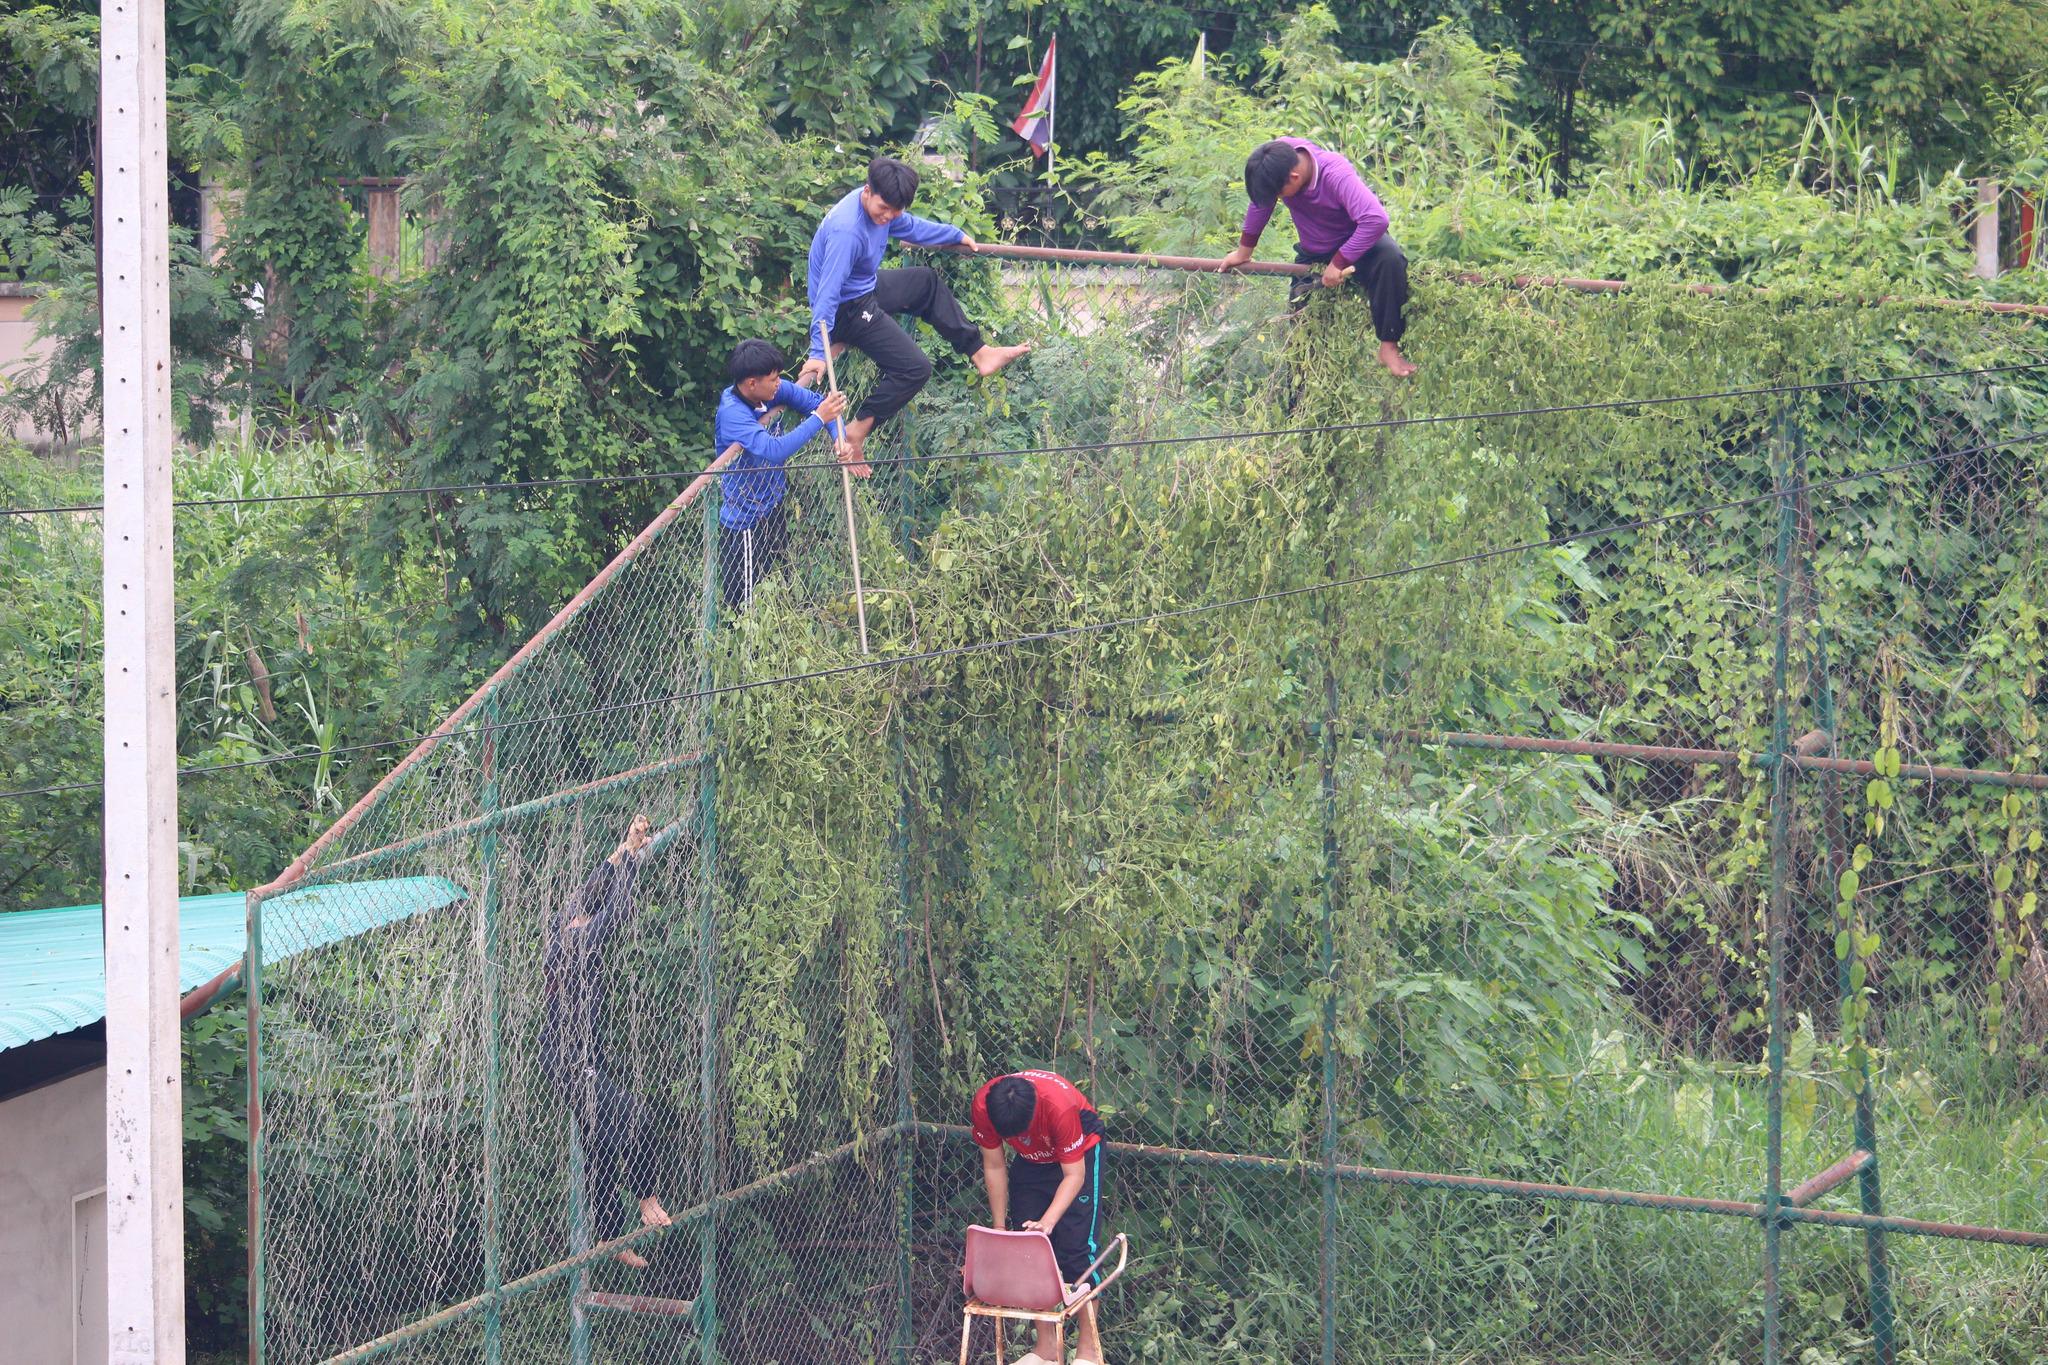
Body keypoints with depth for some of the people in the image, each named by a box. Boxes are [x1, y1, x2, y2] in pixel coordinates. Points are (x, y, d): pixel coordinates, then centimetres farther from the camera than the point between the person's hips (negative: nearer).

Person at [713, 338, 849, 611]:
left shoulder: (773, 391, -7)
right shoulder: (732, 414, -30)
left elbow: (818, 402, 2)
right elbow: (774, 450, -41)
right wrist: (819, 418, -36)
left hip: (774, 504, 8)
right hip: (746, 519, -8)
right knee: (748, 606, -1)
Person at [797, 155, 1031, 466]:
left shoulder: (883, 206, -6)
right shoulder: (847, 231, -35)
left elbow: (912, 227, 18)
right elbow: (828, 293, -37)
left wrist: (957, 235, 31)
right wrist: (818, 352, -39)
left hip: (867, 287, 10)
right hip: (849, 309, -10)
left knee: (928, 282, 26)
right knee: (915, 368, -10)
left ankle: (978, 352, 35)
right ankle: (856, 432, -8)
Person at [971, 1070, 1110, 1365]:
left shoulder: (1059, 1105, -40)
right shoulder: (983, 1107, -29)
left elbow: (1074, 1175, -31)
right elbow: (994, 1167, -13)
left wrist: (1048, 1222, -42)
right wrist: (998, 1228, -10)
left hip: (1079, 1154, -4)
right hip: (1031, 1161, 4)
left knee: (1077, 1247, -11)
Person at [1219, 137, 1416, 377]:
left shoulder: (1336, 175, -36)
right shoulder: (1278, 156, -22)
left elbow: (1376, 219, -44)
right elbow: (1261, 202, -3)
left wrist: (1338, 263, -36)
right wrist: (1243, 251, 6)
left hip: (1359, 241, -5)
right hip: (1314, 255, 5)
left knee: (1390, 259, -37)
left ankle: (1389, 347, -31)